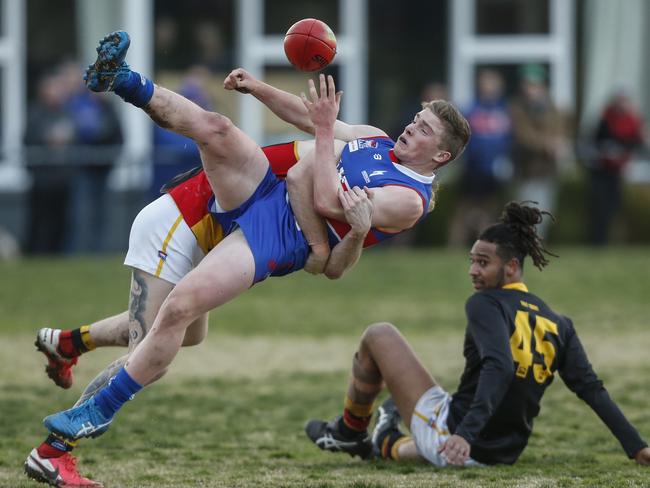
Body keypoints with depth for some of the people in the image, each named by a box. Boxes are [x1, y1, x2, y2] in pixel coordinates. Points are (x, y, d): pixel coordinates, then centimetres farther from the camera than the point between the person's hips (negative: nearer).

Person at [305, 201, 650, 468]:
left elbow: (499, 369, -29)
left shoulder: (485, 304, -13)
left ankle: (350, 431, 27)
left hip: (451, 432, -7)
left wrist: (466, 435, -39)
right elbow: (592, 389, -1)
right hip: (503, 454, 7)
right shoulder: (559, 325, 6)